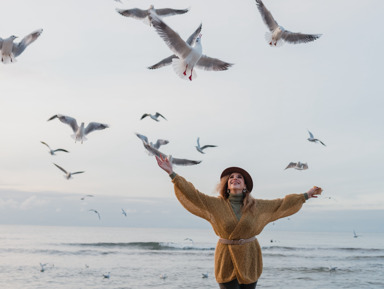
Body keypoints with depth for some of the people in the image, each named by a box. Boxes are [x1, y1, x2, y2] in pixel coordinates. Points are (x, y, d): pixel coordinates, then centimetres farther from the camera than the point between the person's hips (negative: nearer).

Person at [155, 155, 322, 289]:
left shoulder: (256, 206, 2)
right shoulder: (216, 204, -4)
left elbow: (281, 204, 10)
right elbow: (192, 194, -11)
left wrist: (305, 196, 14)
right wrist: (172, 174, -18)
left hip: (249, 260, 2)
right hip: (227, 261, -2)